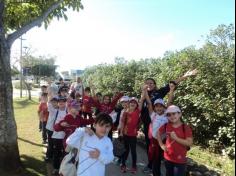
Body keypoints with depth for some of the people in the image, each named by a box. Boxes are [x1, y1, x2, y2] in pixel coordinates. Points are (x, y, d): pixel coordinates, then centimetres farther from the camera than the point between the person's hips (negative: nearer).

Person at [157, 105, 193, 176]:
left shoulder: (185, 127, -15)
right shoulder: (166, 126, -2)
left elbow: (190, 143, -21)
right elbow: (158, 133, 14)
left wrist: (176, 138, -25)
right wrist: (161, 145, 5)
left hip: (180, 160, -4)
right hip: (168, 158, 5)